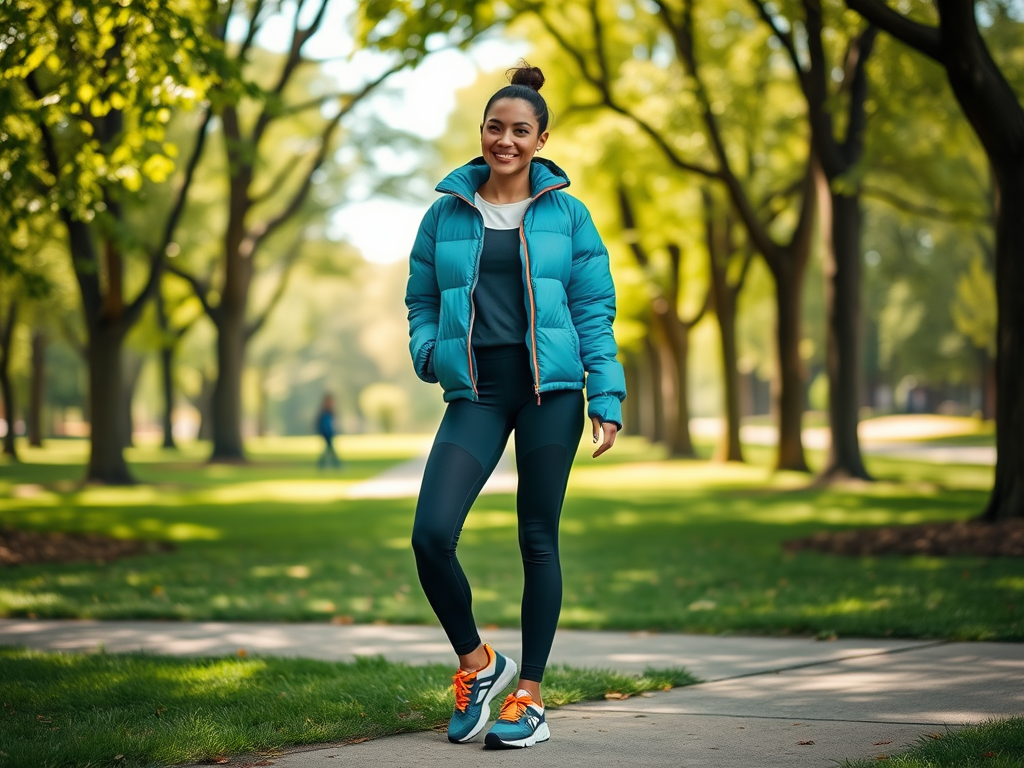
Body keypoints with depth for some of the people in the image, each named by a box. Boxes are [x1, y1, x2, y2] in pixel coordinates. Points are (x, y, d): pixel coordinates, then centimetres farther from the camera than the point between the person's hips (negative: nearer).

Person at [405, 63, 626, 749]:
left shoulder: (566, 213, 6)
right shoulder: (446, 214, 10)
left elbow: (595, 310, 4)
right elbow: (422, 301, 17)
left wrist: (608, 397, -4)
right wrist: (428, 351, -4)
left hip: (550, 389, -1)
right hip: (475, 393, 1)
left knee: (539, 540, 2)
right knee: (431, 533, -14)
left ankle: (529, 698, 13)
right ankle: (477, 662, 11)